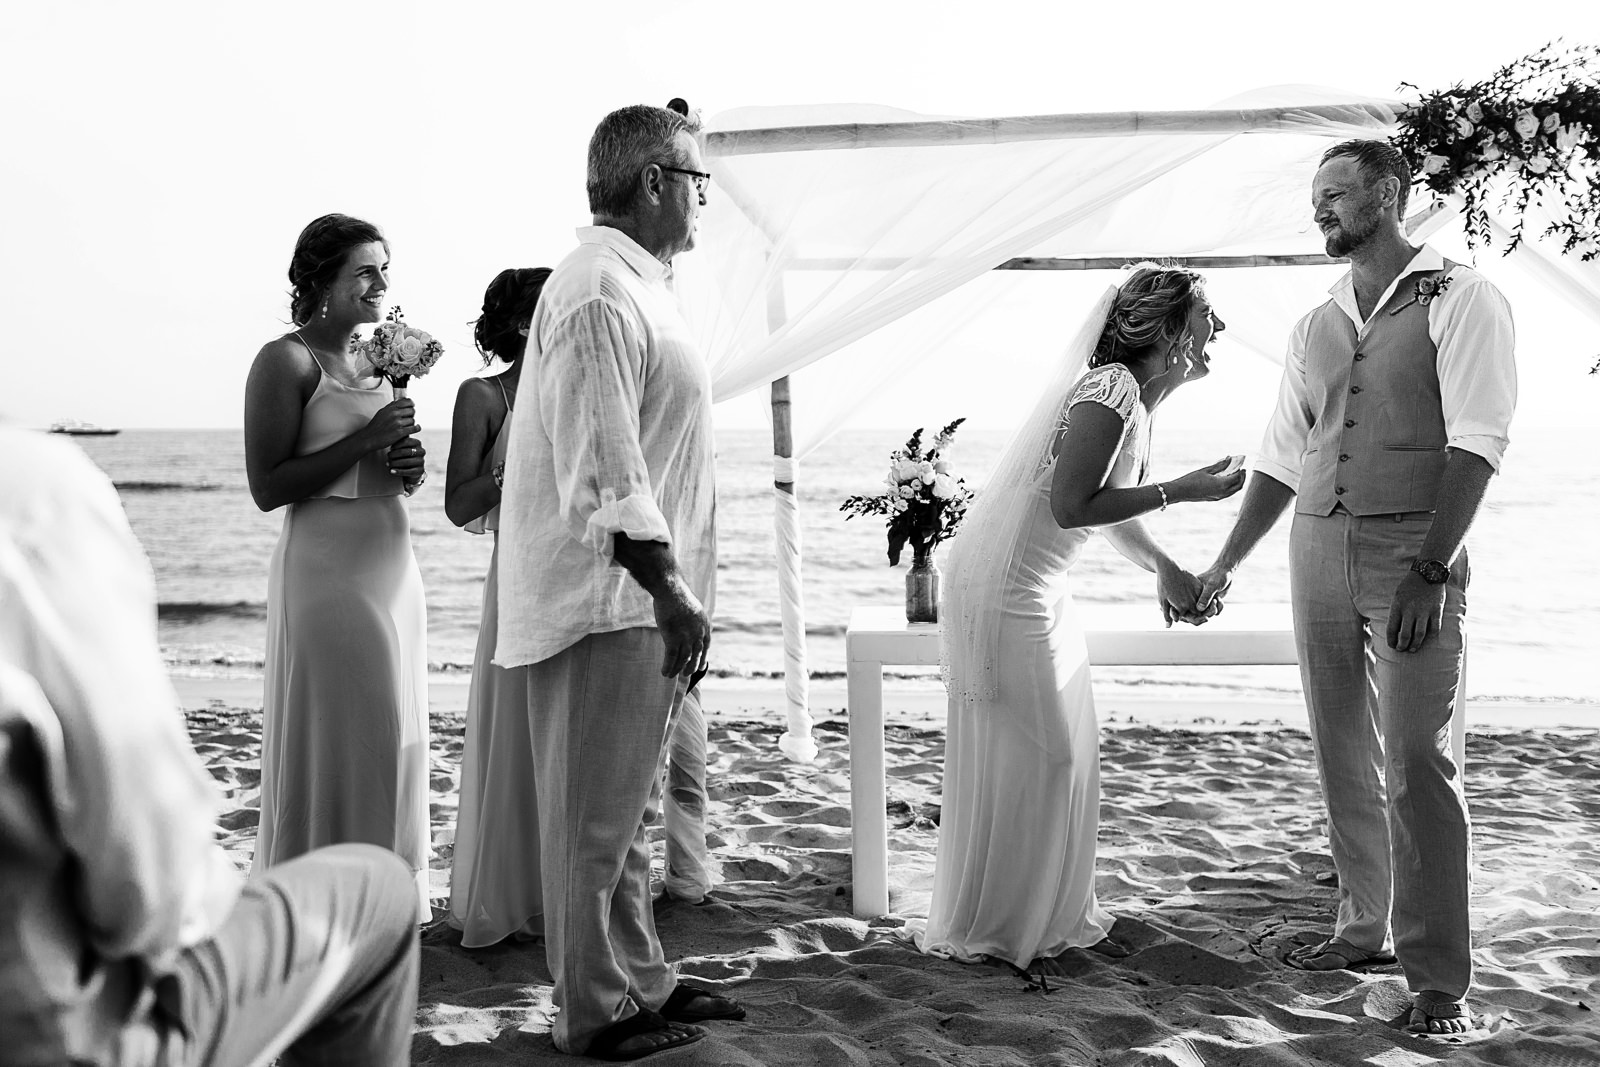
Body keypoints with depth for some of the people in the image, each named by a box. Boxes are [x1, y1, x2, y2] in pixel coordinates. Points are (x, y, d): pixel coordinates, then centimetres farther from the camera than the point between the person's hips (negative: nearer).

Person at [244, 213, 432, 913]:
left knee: (392, 734, 11)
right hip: (327, 569, -8)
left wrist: (410, 465, 1)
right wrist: (367, 439, -18)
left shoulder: (374, 362, 15)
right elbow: (267, 488, -15)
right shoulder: (286, 361, -8)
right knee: (331, 737, -2)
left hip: (393, 567, 8)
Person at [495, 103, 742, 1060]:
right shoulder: (598, 292, -16)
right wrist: (670, 591, -22)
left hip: (644, 598, 10)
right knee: (597, 817, 1)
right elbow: (602, 469, -22)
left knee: (630, 808, 18)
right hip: (609, 598, -10)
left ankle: (642, 983, 30)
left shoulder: (635, 284, 16)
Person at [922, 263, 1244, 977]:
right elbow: (1071, 507, -25)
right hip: (1002, 586, -10)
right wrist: (1180, 491, -20)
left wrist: (1165, 569, 21)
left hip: (1042, 590, 10)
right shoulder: (1111, 390, -20)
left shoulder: (1138, 398, 10)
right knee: (1020, 758, -2)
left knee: (1064, 754, 14)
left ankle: (1057, 918, 25)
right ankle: (988, 931, 12)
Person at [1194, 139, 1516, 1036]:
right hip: (1318, 549, 6)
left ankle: (1440, 979, -2)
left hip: (1414, 552, -6)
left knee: (1418, 764, -8)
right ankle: (1366, 928, 23)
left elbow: (1478, 443, -11)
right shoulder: (1316, 329, 16)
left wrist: (1430, 570, -20)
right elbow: (1283, 458, 19)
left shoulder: (1460, 299, -2)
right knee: (1344, 754, 10)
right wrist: (1228, 561, 15)